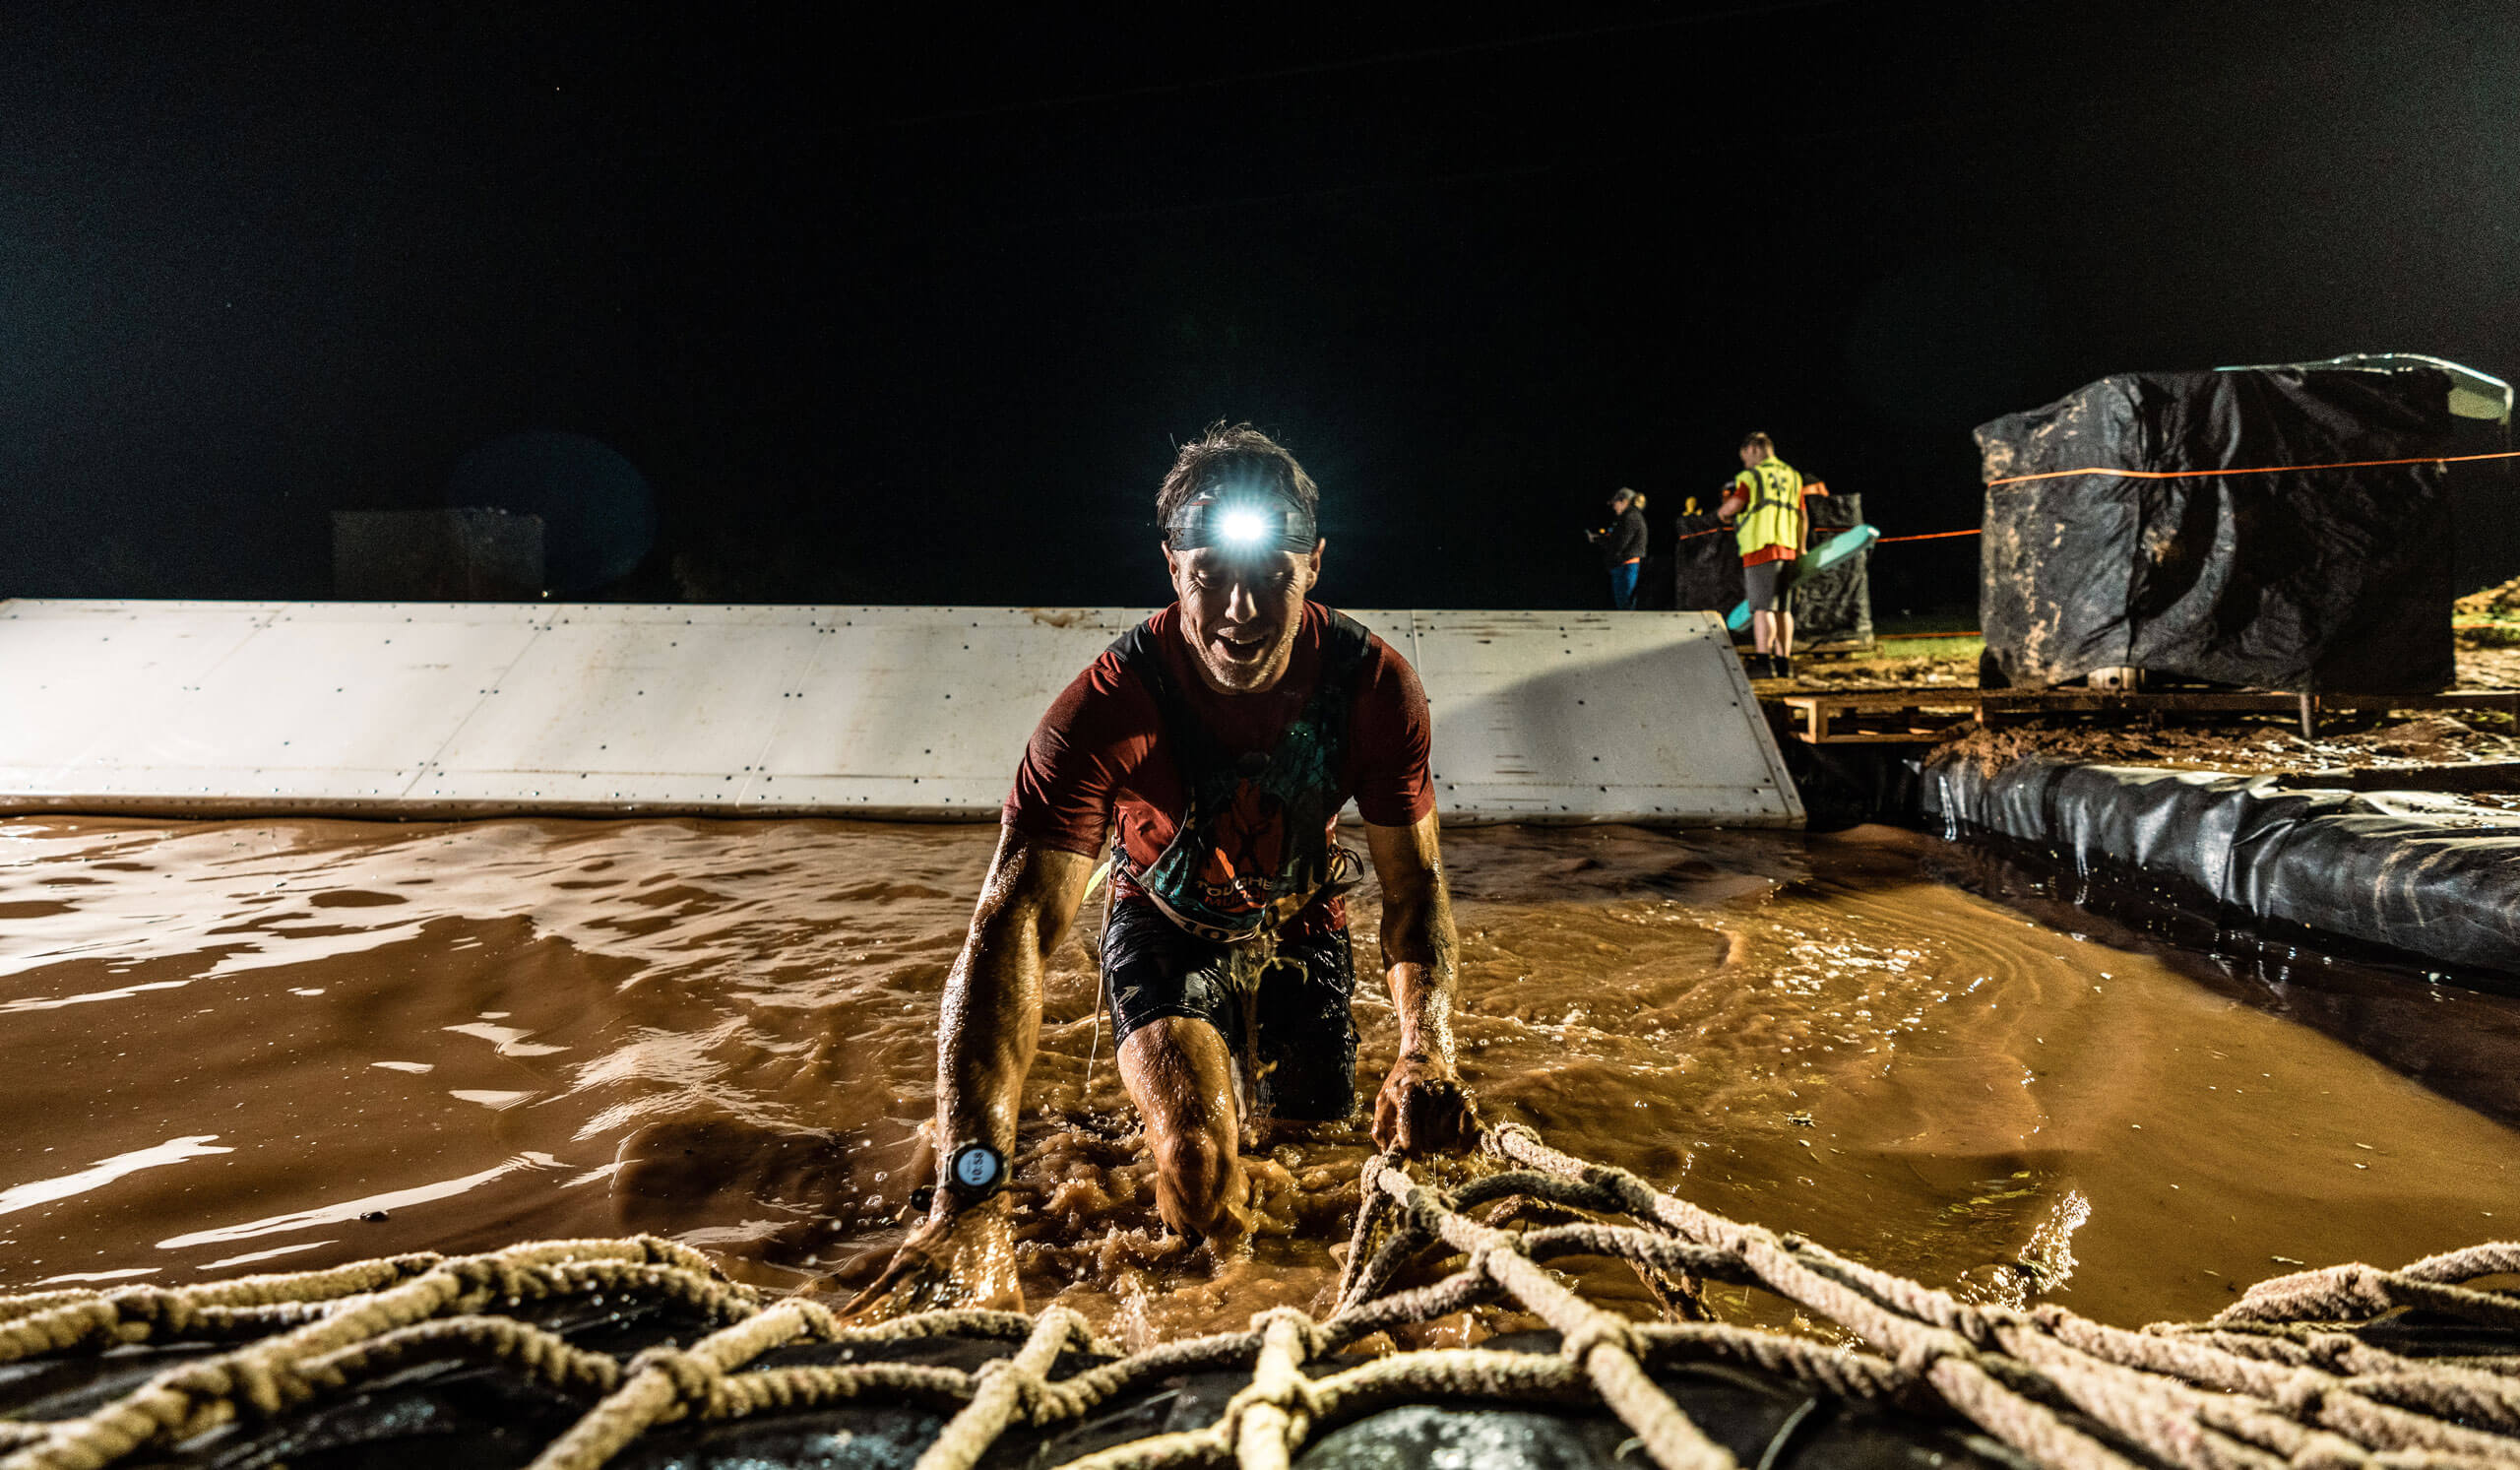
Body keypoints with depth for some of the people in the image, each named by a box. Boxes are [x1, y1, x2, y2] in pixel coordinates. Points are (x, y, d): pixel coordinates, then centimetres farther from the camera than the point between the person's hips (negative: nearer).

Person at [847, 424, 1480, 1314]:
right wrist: (969, 1192, -55)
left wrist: (1426, 1051, -35)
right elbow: (1014, 924, -44)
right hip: (1165, 929, -2)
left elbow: (1414, 884, -16)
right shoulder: (1108, 705, -36)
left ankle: (1254, 1073, 40)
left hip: (1299, 924, 3)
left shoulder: (1375, 687, -27)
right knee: (1200, 1170, -17)